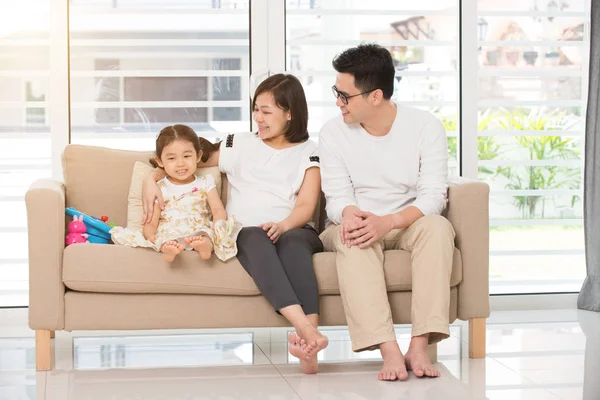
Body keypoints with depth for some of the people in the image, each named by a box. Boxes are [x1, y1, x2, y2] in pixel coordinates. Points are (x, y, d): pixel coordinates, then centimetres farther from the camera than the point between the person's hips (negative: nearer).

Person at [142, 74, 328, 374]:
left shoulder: (308, 152, 15)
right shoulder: (239, 146, 21)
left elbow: (306, 206, 1)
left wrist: (283, 225, -21)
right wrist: (151, 180, 1)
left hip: (292, 230, 0)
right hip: (244, 233, 0)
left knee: (293, 241, -38)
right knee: (255, 238, -38)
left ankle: (309, 334, -56)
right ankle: (303, 327, -59)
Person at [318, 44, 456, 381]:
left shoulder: (425, 126, -7)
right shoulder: (333, 133, -2)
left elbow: (433, 197, -14)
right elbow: (338, 198, -5)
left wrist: (388, 221, -33)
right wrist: (351, 214, -31)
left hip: (408, 225, 0)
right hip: (358, 224, 0)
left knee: (436, 226, -34)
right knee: (352, 237, -36)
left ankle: (420, 346, -40)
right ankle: (389, 350, -46)